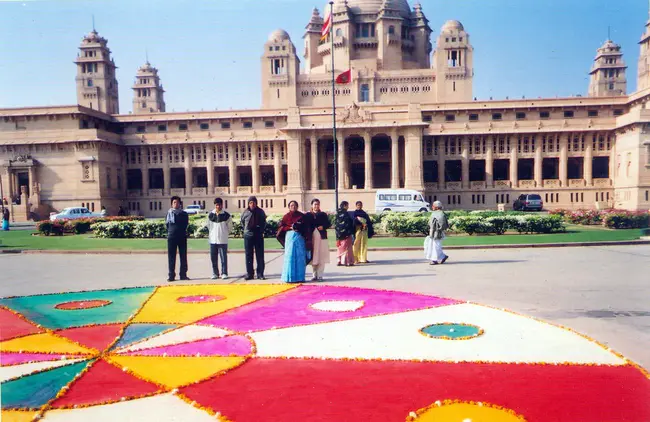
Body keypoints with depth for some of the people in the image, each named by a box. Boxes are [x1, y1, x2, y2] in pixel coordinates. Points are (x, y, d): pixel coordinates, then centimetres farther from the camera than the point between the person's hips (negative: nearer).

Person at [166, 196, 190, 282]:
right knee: (171, 256, 0)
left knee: (183, 256, 2)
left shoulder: (184, 213, 11)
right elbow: (167, 223, 2)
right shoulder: (169, 213, 12)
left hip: (182, 236, 0)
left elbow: (186, 223, 3)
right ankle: (171, 275, 3)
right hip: (171, 236, 0)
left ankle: (183, 274, 8)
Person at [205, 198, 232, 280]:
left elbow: (230, 227, 4)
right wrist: (211, 233, 13)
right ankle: (215, 273, 17)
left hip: (223, 240, -3)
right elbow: (208, 224, 18)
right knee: (213, 258, 7)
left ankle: (224, 273, 6)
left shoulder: (226, 215, -5)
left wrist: (225, 234, 6)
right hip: (213, 240, 3)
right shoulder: (211, 214, 4)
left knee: (223, 257, -1)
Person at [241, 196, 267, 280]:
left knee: (260, 255, 1)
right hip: (248, 236, 0)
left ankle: (260, 274, 7)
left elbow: (264, 223, 14)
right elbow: (242, 223, 16)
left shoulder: (260, 212, 2)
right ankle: (249, 274, 10)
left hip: (259, 235, 0)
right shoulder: (245, 213, 0)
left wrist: (261, 230, 6)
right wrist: (246, 230, 10)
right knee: (248, 255, 3)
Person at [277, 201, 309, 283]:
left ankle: (299, 277, 3)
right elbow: (281, 227, 6)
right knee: (290, 256, -5)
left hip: (300, 237, 1)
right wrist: (290, 227, -7)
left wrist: (299, 226, -12)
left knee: (299, 257, -2)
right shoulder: (286, 216, 9)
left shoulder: (301, 215, 9)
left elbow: (305, 227, 6)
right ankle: (289, 277, -2)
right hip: (290, 236, 0)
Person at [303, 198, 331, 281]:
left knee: (321, 257, -3)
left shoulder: (323, 215, 11)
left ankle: (320, 275, 2)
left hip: (322, 237, 0)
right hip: (312, 238, 0)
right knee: (313, 257, 3)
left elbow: (329, 224, 9)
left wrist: (323, 227, -9)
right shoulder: (307, 215, 8)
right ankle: (315, 275, 12)